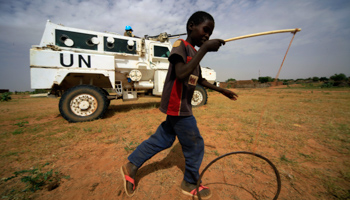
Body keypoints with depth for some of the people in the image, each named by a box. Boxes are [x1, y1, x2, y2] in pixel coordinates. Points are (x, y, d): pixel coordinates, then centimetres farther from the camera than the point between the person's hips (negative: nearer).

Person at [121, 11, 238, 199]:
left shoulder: (193, 52, 16)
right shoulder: (180, 44, -11)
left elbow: (200, 80, 23)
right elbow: (181, 75, -28)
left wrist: (222, 90, 25)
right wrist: (204, 49, -25)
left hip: (179, 107, 9)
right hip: (178, 108, -9)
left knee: (161, 140, 17)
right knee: (195, 146, 7)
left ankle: (131, 166, 33)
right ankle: (190, 184, 33)